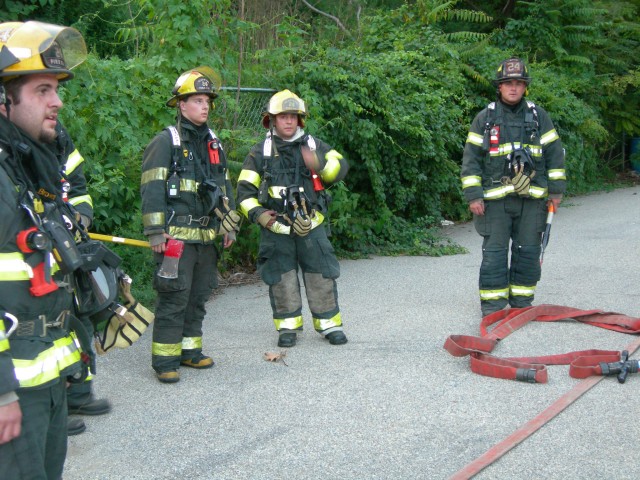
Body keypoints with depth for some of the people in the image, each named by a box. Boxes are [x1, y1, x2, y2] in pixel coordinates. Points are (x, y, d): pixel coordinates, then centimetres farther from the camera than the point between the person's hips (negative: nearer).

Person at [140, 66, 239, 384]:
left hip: (206, 237, 7)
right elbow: (152, 189, -11)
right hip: (176, 236, -7)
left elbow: (225, 187, 24)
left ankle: (189, 350, 25)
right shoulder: (166, 142, -5)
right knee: (174, 298, -7)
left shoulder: (214, 144, 17)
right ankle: (165, 360, -1)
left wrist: (229, 225, 18)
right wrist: (156, 232, -16)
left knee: (198, 297, 14)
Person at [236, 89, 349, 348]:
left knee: (321, 276, 1)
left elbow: (340, 168, -4)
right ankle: (288, 326, 17)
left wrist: (320, 163, -25)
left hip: (311, 226, 1)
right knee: (282, 279, 5)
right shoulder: (260, 152, 5)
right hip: (276, 228, 0)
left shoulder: (314, 145, 7)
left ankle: (329, 324, 11)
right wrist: (257, 213, -11)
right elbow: (245, 189, 5)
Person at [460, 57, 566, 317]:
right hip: (495, 197, -2)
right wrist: (473, 195, -4)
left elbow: (555, 152, 12)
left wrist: (556, 189, 6)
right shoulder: (484, 118, 5)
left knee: (528, 251, 5)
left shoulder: (539, 116, 9)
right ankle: (492, 303, 4)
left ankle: (522, 301, 17)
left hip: (532, 198, 2)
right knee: (494, 251, -3)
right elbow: (471, 157, 3)